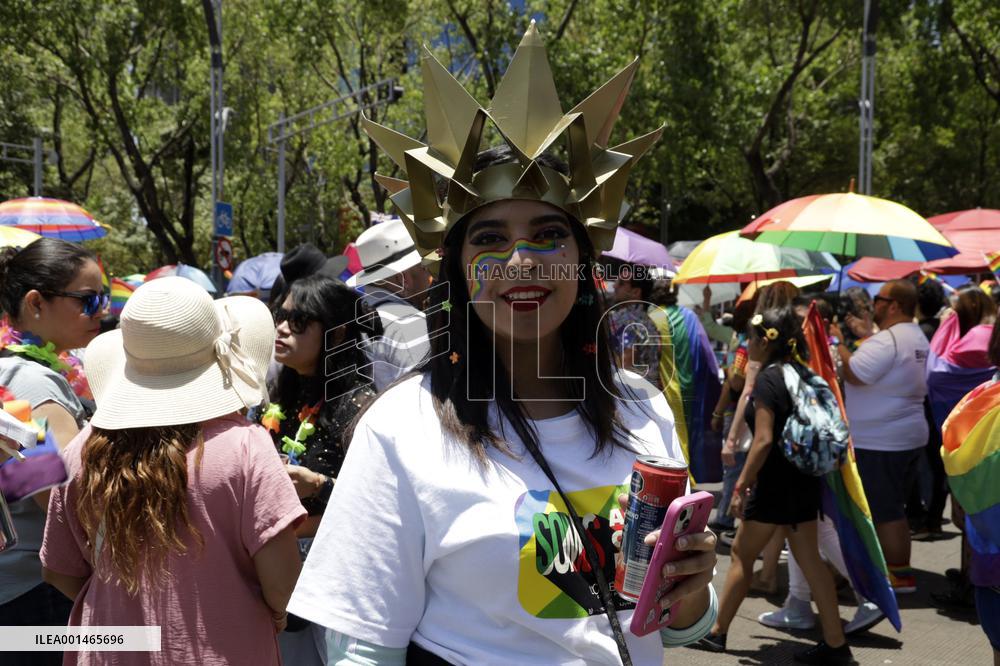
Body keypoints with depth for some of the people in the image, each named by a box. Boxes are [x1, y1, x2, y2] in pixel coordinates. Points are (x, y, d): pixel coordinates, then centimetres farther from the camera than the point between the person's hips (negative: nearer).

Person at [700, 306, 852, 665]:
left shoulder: (768, 379, -16)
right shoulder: (802, 374, 8)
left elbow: (764, 439, -22)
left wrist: (741, 485, -17)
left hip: (775, 484, -8)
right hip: (804, 480, 8)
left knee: (741, 555, 7)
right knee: (810, 559, 11)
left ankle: (716, 632, 20)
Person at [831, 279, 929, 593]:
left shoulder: (886, 340, -21)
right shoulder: (917, 338, 13)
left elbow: (854, 374, -26)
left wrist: (837, 342, -12)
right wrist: (867, 335, 16)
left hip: (879, 441, -10)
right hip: (910, 436, 10)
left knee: (884, 511, 0)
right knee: (893, 508, 18)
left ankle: (899, 574, 7)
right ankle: (900, 569, 26)